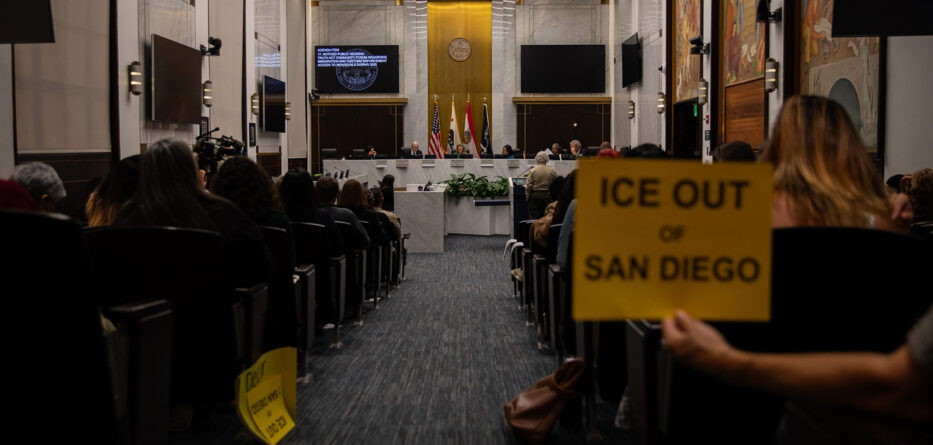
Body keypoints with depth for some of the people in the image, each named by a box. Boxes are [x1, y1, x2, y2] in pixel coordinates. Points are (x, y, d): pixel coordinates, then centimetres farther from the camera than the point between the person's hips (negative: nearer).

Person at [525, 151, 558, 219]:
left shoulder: (532, 171, -3)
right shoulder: (552, 171, 1)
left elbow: (528, 186, -6)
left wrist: (527, 197, 3)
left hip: (535, 196, -1)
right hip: (548, 196, 2)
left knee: (534, 219, 0)